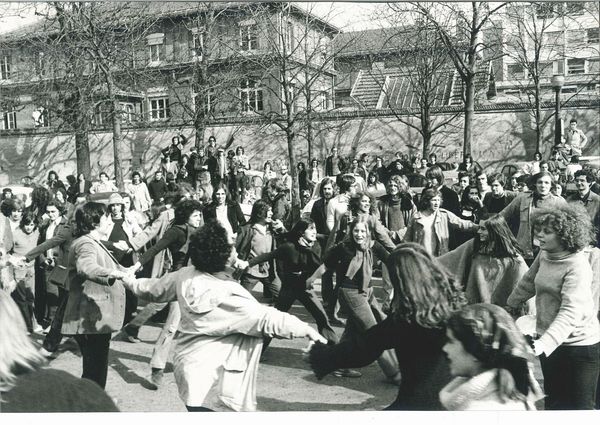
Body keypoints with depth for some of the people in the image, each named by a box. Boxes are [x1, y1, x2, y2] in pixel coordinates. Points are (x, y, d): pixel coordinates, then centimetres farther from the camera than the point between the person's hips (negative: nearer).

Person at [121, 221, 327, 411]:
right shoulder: (227, 295, -28)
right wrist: (306, 329, -19)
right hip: (205, 375, -8)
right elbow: (266, 318, -27)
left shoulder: (185, 275, -7)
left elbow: (154, 289, 10)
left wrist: (129, 280, 31)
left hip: (188, 361, 8)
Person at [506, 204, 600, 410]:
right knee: (553, 401, 21)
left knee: (580, 405, 2)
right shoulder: (544, 254, -1)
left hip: (579, 345, -7)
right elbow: (529, 281, 17)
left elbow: (570, 313, -32)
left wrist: (543, 344, -41)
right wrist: (511, 304, 27)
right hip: (548, 342, 7)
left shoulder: (578, 267, -23)